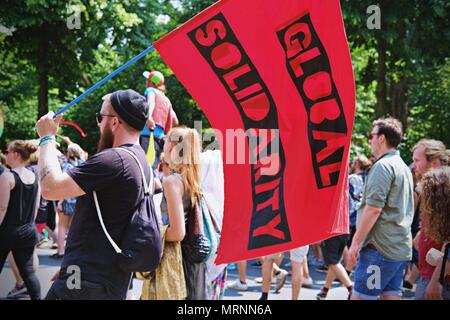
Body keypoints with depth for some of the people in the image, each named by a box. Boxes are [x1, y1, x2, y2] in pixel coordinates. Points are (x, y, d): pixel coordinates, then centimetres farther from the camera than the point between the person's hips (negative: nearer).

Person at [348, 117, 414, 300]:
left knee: (359, 297, -4)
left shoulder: (382, 166, -12)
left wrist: (356, 241, -14)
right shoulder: (404, 167, 17)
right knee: (391, 295, 10)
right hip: (401, 247, 9)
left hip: (380, 246, -9)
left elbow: (374, 208, -19)